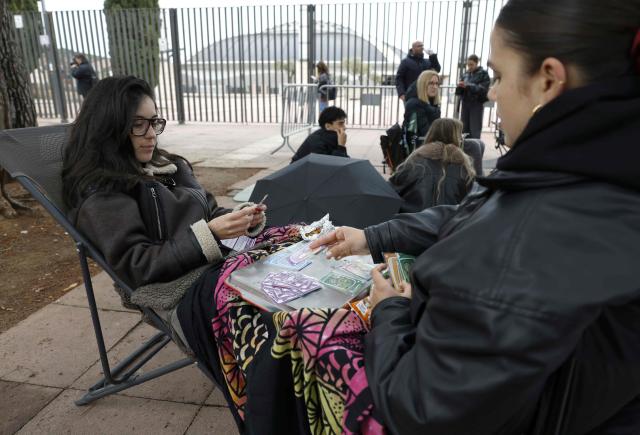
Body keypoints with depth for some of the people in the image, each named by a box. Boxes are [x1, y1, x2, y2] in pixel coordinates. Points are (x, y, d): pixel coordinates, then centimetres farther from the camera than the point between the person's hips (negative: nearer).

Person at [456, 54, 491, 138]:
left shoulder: (483, 74, -1)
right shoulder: (466, 74, 10)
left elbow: (483, 89, -13)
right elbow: (460, 91, 11)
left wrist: (468, 86, -22)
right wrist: (460, 86, -13)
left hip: (477, 104, -4)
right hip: (465, 104, 4)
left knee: (475, 131, -5)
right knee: (464, 129, 6)